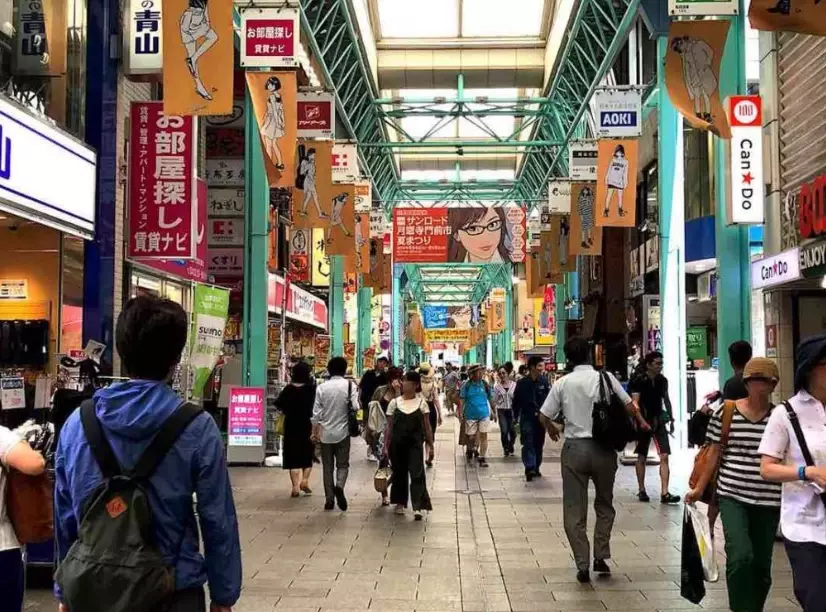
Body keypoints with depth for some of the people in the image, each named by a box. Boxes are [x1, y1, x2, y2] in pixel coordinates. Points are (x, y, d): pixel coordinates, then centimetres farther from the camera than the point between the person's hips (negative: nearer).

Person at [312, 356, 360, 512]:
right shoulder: (350, 385, -7)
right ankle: (339, 486, -18)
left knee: (328, 467, 10)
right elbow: (355, 407, -12)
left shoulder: (322, 387, -4)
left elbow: (316, 412, -3)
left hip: (326, 433, 1)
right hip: (342, 432, -1)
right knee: (342, 464, 10)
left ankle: (329, 499, 10)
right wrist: (356, 391, 7)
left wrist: (314, 431, 9)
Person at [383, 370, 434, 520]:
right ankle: (400, 502, 28)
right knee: (399, 473, 11)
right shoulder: (394, 403, 1)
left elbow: (427, 426, 3)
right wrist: (386, 445, 1)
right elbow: (389, 426, 4)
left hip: (415, 444, -2)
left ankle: (419, 506, -11)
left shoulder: (421, 403, -1)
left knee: (417, 473, -9)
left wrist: (431, 444, -1)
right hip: (397, 444, 2)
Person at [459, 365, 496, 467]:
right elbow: (461, 400, -2)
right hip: (471, 415, -1)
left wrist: (493, 412, 12)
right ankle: (470, 450, 37)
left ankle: (482, 458, 3)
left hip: (484, 415, 1)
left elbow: (490, 399, 10)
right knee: (471, 437, 7)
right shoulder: (467, 386, -5)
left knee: (483, 436, -3)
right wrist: (461, 414, -8)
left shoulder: (485, 385, 1)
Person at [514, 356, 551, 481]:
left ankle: (536, 468, 21)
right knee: (528, 442, -12)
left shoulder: (544, 381, 0)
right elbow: (516, 400, 2)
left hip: (540, 417, 3)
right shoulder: (522, 382, -4)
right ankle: (529, 467, -19)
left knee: (539, 443, 10)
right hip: (526, 417, -3)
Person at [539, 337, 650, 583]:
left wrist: (552, 430, 21)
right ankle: (601, 557, 14)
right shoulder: (605, 377, -3)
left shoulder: (563, 383, -2)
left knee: (574, 511, 7)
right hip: (603, 448, 1)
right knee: (604, 505, 20)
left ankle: (583, 565, 5)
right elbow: (629, 406, -3)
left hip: (574, 448, -1)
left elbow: (544, 416, -1)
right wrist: (642, 423, 17)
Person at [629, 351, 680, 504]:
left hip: (659, 421, 4)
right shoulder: (639, 381, -12)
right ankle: (642, 491, 22)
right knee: (642, 458, 9)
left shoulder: (662, 380, 4)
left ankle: (664, 493, -9)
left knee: (664, 456, -7)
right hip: (643, 421, -4)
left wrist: (671, 420, 18)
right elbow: (635, 403, -17)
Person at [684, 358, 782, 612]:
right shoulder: (726, 413, 0)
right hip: (732, 495, -1)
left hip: (768, 501, 1)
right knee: (740, 556, -19)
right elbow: (715, 454, 7)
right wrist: (699, 489, 7)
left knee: (761, 564, 10)